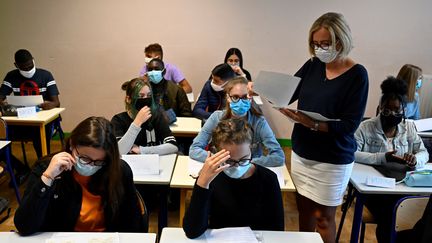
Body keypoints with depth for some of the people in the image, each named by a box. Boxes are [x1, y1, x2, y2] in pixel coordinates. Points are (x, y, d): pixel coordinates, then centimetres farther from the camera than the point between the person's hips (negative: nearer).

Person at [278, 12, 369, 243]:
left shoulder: (357, 75, -12)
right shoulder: (312, 66, 1)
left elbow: (350, 124, -18)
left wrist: (313, 124, -32)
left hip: (332, 160, -4)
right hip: (301, 152, 4)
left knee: (323, 216, 10)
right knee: (304, 208, 17)